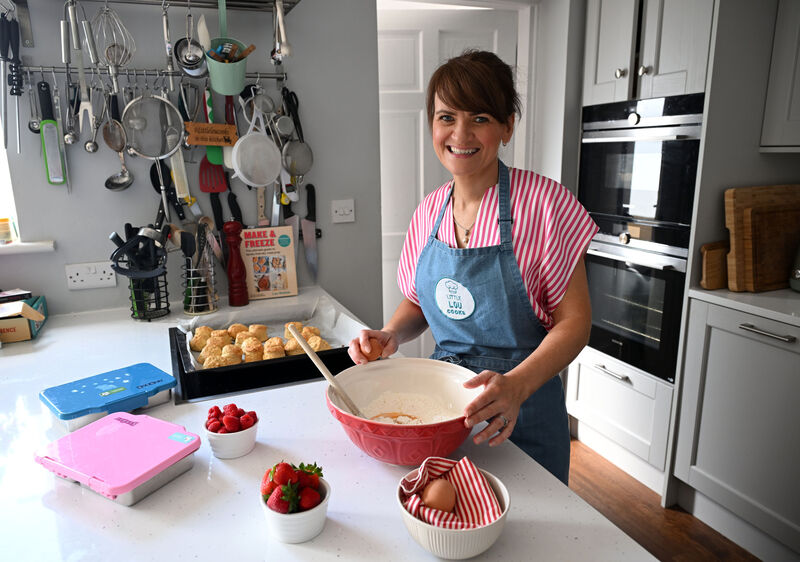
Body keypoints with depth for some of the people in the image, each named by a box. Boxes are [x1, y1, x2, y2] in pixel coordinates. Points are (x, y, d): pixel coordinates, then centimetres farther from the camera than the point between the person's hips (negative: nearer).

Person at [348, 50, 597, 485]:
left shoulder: (543, 203, -16)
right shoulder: (429, 211, 0)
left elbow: (574, 320, -14)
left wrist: (516, 385, -29)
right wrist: (392, 334, -9)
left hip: (522, 415, -4)